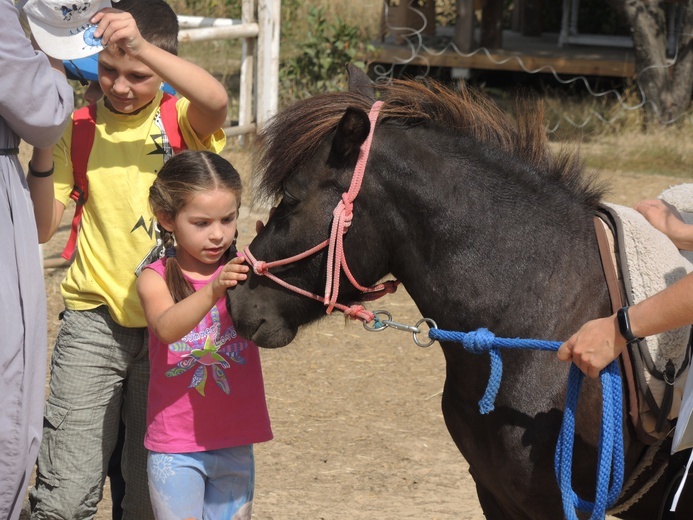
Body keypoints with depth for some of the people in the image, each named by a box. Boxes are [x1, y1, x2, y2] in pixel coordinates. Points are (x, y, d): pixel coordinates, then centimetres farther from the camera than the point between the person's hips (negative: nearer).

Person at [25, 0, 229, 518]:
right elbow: (43, 225, -2)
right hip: (95, 320, 1)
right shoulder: (79, 129, 4)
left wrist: (140, 46, -33)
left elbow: (216, 100, -25)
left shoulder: (183, 118, 0)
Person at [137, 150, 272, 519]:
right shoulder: (156, 279, -7)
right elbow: (167, 327, -26)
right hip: (175, 447, -2)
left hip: (235, 444, 2)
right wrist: (213, 291, -43)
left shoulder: (244, 268, -2)